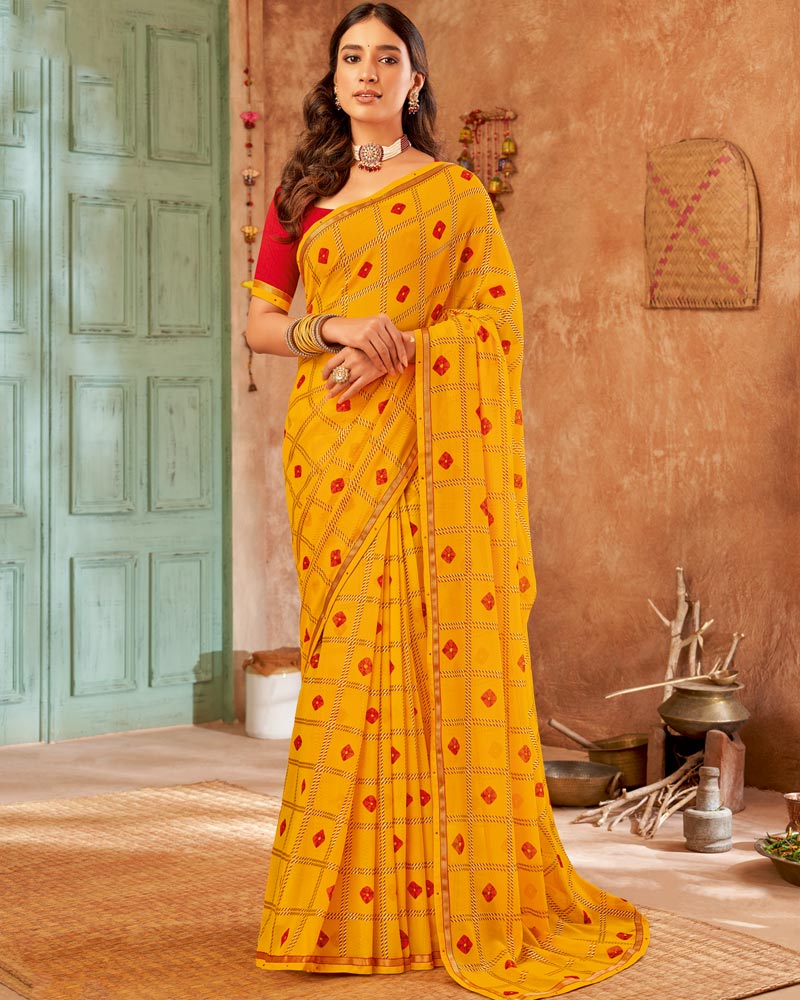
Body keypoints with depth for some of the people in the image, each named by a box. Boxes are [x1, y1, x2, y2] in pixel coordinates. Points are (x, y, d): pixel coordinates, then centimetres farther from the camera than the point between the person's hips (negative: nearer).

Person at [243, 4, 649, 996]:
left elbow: (499, 316, -1)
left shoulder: (455, 191, 7)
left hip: (426, 443, -2)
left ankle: (456, 894, 2)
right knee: (345, 644, 0)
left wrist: (398, 349, -14)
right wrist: (334, 328, -10)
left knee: (435, 642, -7)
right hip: (330, 440, 3)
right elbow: (259, 321, 10)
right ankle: (348, 896, 7)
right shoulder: (301, 194, 15)